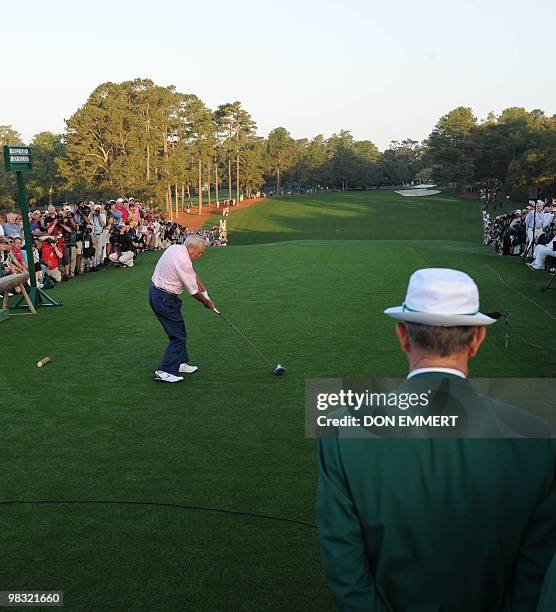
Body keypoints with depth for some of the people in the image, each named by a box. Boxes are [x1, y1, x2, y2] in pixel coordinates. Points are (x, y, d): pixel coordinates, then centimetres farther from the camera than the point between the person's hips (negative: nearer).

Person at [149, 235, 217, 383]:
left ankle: (181, 363, 29)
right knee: (178, 336, -4)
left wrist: (204, 290, 12)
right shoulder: (183, 262, -24)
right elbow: (193, 291, -13)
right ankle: (164, 372, -3)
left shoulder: (174, 248, 4)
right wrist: (207, 303, 4)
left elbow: (192, 273, 15)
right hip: (165, 300, -10)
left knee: (178, 331, 19)